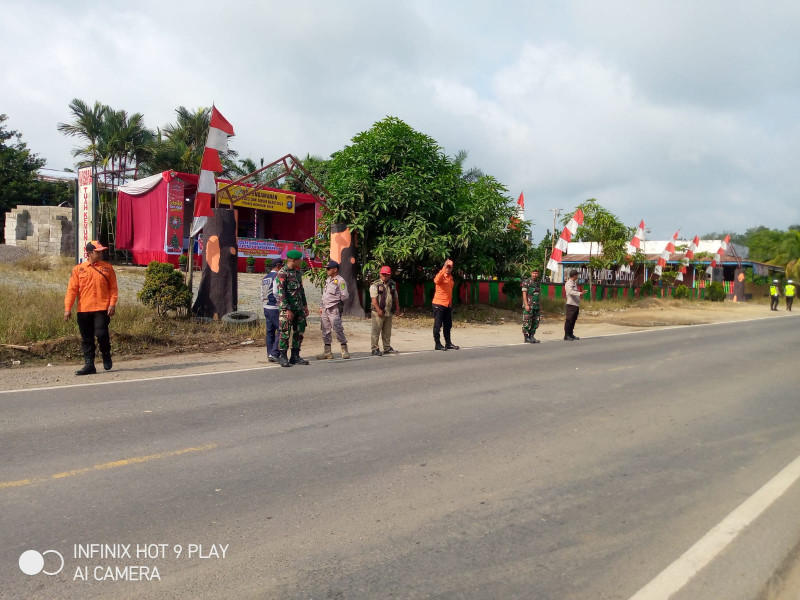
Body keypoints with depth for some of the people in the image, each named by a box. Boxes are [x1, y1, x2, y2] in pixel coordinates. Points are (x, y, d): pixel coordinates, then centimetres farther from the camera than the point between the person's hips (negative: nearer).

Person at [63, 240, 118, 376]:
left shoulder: (107, 267, 6)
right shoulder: (78, 269, 7)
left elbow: (113, 288, 4)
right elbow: (71, 289, 4)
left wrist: (112, 304, -8)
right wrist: (67, 308, -4)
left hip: (102, 309, -2)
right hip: (83, 310, 2)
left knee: (101, 334, -12)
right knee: (86, 339, 6)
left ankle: (106, 356, 15)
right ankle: (89, 365, 14)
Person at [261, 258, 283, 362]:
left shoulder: (265, 278, 16)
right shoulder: (277, 276, -11)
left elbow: (262, 294, 18)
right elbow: (276, 293, -19)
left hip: (266, 308, 9)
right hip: (275, 308, -9)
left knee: (270, 332, 11)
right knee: (281, 330, -6)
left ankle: (270, 354, 14)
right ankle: (274, 354, -11)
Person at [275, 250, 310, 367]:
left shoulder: (298, 272, 14)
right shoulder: (282, 273, -11)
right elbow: (281, 293, -16)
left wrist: (305, 305, 18)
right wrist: (287, 309, -20)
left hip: (299, 308, 8)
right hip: (286, 309, -8)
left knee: (299, 332, 9)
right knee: (285, 333, -4)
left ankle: (295, 356, 18)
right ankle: (282, 357, 6)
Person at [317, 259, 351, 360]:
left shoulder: (340, 281, -8)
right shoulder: (328, 280, 17)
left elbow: (345, 296, -12)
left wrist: (336, 301, -1)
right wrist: (321, 306, 17)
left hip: (334, 309, -8)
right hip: (325, 309, 8)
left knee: (338, 329, -9)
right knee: (325, 331, 9)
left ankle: (344, 350, 2)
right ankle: (327, 352, 15)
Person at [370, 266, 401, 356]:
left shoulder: (392, 285, 15)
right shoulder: (375, 285, -5)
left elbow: (396, 297, 23)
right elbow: (374, 299, -14)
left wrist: (397, 308, 17)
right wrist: (378, 309, -23)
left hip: (389, 312, 6)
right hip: (378, 313, -6)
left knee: (387, 332, 13)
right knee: (376, 331, -5)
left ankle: (387, 348, 23)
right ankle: (375, 349, -2)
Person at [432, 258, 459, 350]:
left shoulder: (450, 277, 16)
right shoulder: (441, 275, -8)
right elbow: (437, 280, -33)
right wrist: (444, 268, -33)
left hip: (447, 305, 8)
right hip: (439, 304, -8)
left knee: (448, 325, 13)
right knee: (437, 325, -1)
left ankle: (448, 343, 21)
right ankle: (437, 344, 4)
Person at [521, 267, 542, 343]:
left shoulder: (538, 283, 15)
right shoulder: (526, 282, -5)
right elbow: (524, 294, -10)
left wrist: (540, 306, 15)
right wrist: (526, 305, -18)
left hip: (536, 306, 7)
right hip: (528, 306, -7)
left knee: (535, 323, 7)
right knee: (527, 322, -6)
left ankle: (531, 336, 15)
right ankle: (526, 338, 0)